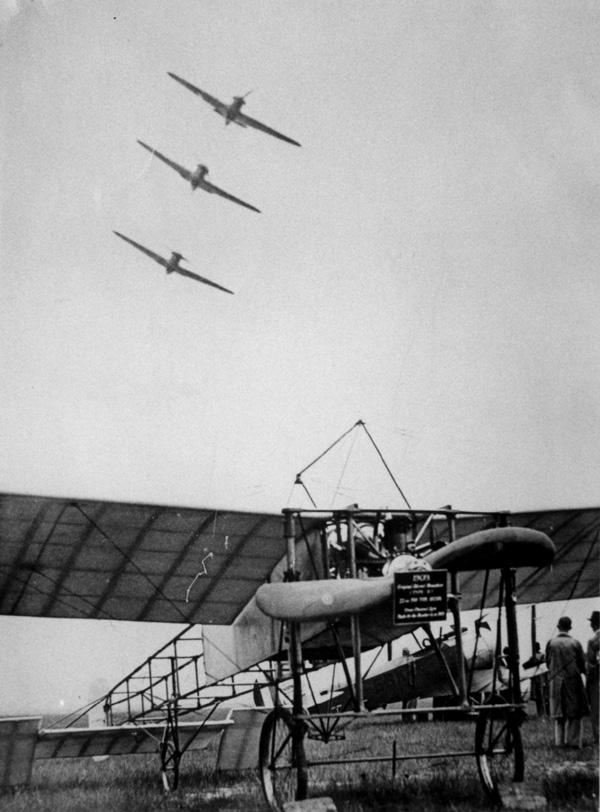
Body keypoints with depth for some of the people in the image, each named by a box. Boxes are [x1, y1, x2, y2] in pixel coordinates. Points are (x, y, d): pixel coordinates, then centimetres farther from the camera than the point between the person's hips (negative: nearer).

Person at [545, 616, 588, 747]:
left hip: (556, 681, 2)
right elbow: (582, 663, -1)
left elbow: (548, 662, 4)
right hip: (573, 680, -2)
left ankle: (560, 741, 10)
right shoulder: (575, 643, -8)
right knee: (574, 713, 6)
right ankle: (573, 741, 2)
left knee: (559, 713, 10)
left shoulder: (551, 643, -4)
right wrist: (582, 671, 21)